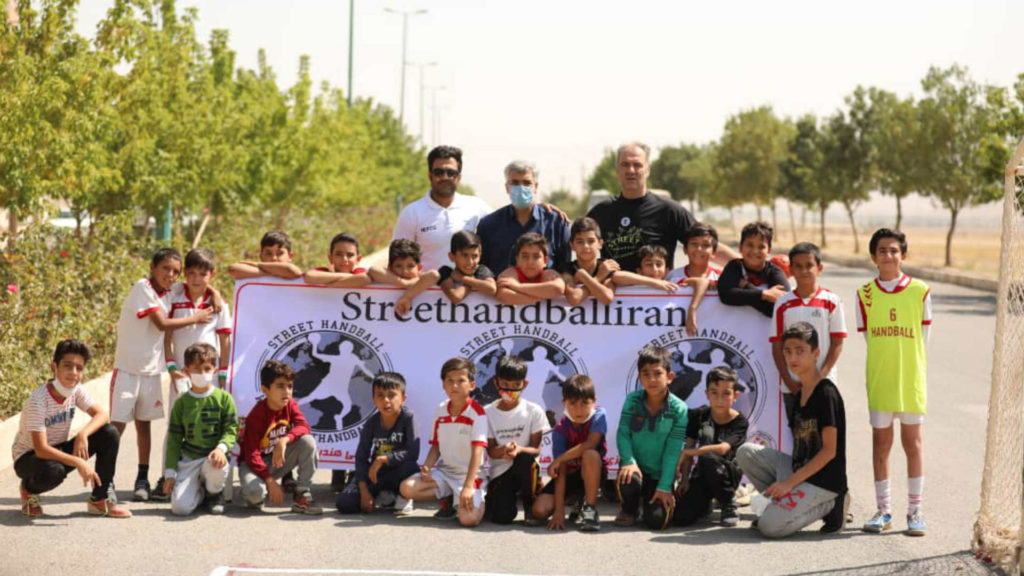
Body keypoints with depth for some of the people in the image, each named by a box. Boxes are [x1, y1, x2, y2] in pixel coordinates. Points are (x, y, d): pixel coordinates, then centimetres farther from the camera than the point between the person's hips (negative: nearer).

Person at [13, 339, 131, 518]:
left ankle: (100, 499, -3)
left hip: (58, 450, 6)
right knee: (52, 471, -42)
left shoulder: (77, 390, -9)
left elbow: (102, 415, -9)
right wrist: (79, 463, -39)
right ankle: (28, 490, -4)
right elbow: (41, 449, -33)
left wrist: (83, 434, -30)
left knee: (109, 435, -12)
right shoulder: (38, 401, -28)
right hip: (29, 457, -6)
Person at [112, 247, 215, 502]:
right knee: (117, 424, -6)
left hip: (152, 369, 6)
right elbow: (161, 323, -17)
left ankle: (142, 480, 17)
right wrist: (195, 318, -9)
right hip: (128, 367, -6)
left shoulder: (168, 293, 7)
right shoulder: (142, 288, -13)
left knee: (144, 423, 12)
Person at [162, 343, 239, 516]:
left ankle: (214, 493, -2)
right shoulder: (182, 402, 7)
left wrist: (221, 448, -24)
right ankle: (199, 490, 19)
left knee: (216, 466, -40)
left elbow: (231, 430, -2)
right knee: (180, 507, -19)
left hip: (212, 457, -1)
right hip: (188, 459, 1)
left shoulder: (223, 398, 2)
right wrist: (170, 472, 1)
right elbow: (174, 438, 8)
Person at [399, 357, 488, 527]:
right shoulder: (440, 411, 5)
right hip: (445, 471, 6)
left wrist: (468, 486, -28)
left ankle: (481, 501, 7)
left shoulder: (477, 413, -14)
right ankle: (447, 499, 5)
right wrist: (426, 468, -7)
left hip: (470, 474, -6)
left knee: (468, 518, -29)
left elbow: (477, 452, -20)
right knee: (407, 488, -18)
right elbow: (436, 446, 13)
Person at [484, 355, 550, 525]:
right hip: (500, 471, 0)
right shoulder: (488, 412, 0)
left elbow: (536, 449, -6)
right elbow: (490, 450, -2)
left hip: (524, 468, 0)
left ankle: (530, 507, -13)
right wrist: (503, 451, -27)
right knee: (502, 517, -24)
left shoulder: (533, 411, -3)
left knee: (525, 458, -38)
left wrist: (519, 450, -29)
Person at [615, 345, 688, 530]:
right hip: (636, 467, 1)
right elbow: (623, 433, -7)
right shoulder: (632, 400, -5)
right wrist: (629, 462, -24)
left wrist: (664, 487, -15)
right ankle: (628, 510, 2)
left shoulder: (679, 409, -11)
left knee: (656, 520, -17)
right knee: (628, 479, -35)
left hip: (660, 473, -1)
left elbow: (673, 451, -12)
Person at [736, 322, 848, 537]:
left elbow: (829, 451, -17)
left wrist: (789, 482, -18)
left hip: (824, 480, -8)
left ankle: (829, 506, -2)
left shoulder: (826, 394, -15)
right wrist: (788, 483, 6)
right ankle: (784, 503, 1)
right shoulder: (800, 393, 12)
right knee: (746, 452, -2)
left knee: (770, 526, -21)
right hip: (801, 469, 8)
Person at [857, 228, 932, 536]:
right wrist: (884, 365, 5)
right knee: (880, 442, 6)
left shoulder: (920, 291, -2)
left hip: (912, 379, -1)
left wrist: (910, 366, 5)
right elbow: (867, 335, 8)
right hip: (878, 380, 1)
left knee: (913, 442, 3)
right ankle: (884, 510, 14)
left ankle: (915, 510, 10)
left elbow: (923, 336, 5)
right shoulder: (865, 294, 2)